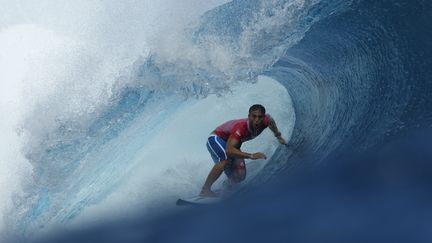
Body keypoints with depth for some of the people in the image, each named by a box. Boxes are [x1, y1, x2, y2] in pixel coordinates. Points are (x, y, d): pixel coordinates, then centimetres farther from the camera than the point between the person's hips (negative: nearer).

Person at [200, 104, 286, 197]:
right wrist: (251, 155, -56)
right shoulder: (240, 127, -41)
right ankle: (205, 190, -30)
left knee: (240, 176, -5)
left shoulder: (264, 122, -21)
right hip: (215, 139, -7)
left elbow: (269, 118, 6)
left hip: (231, 142, 7)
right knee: (226, 159, -37)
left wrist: (279, 136, 12)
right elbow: (229, 150, -51)